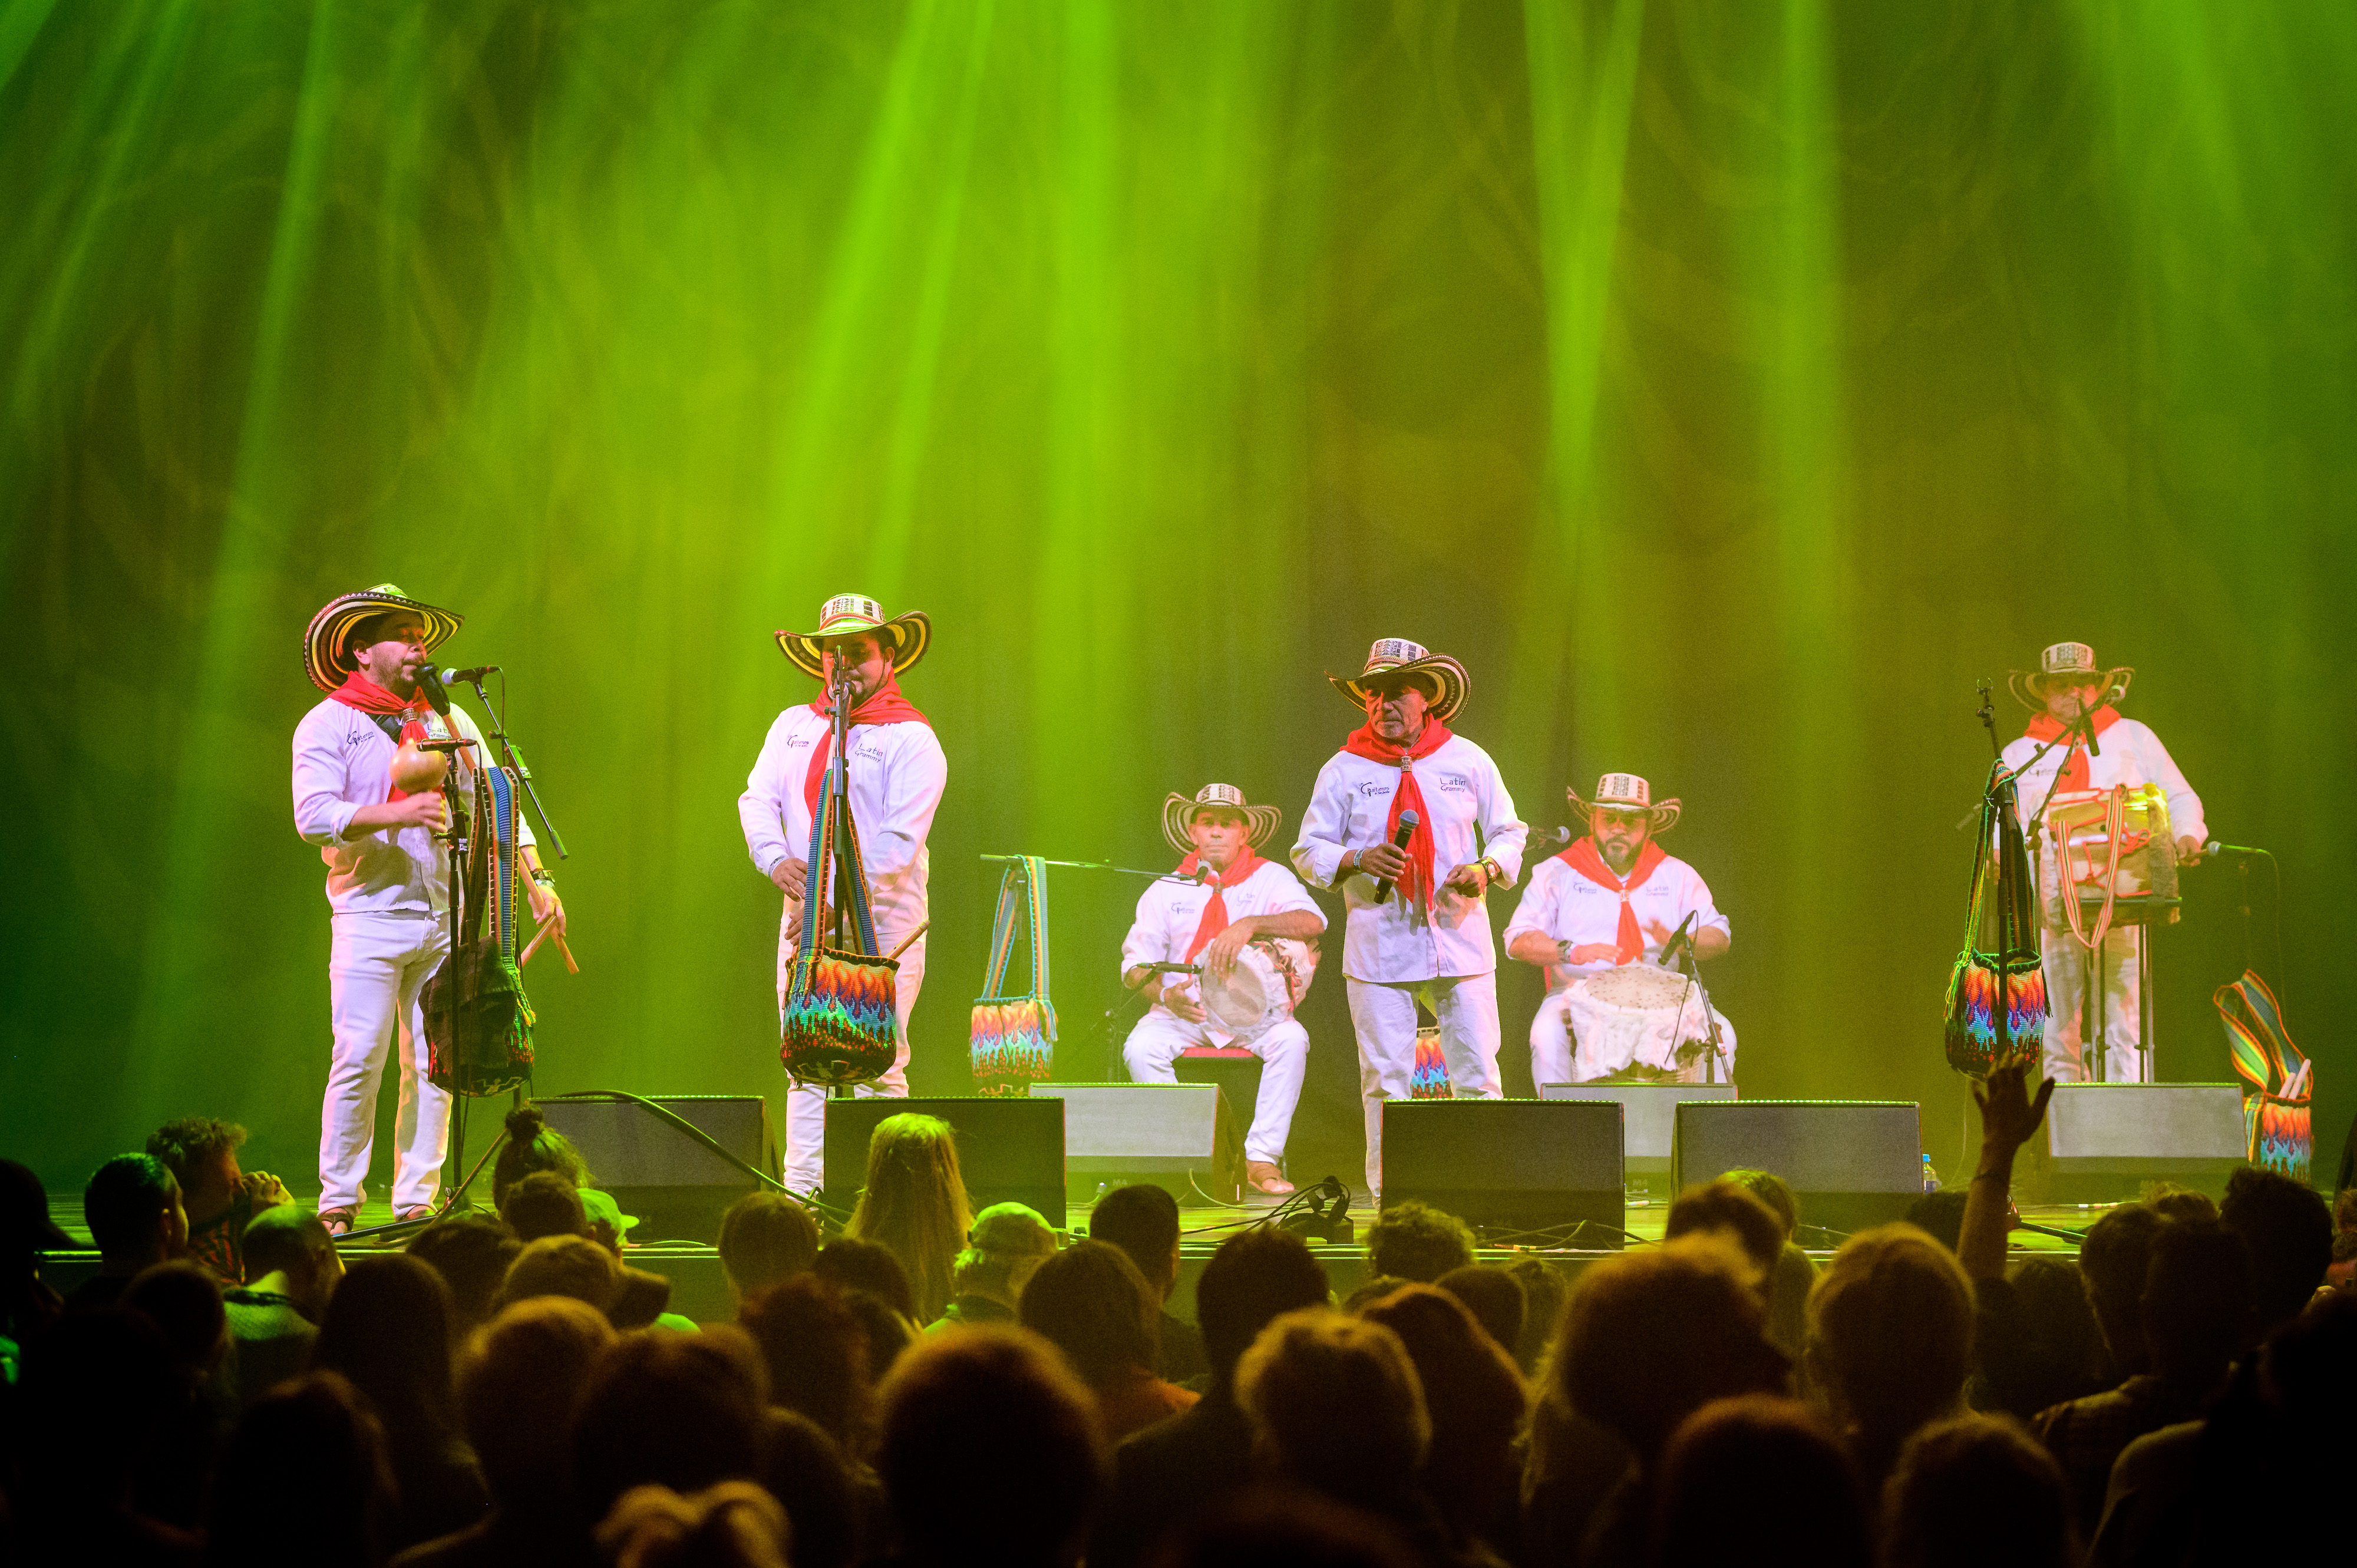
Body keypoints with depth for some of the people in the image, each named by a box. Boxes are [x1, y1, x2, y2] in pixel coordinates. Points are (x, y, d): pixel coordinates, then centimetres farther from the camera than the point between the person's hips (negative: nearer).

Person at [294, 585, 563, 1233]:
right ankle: (338, 1203, -1)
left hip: (444, 917, 5)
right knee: (360, 1061, -9)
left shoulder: (448, 718, 15)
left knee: (433, 1066, 3)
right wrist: (398, 813, -23)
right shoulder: (328, 724, 1)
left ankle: (416, 1202, 8)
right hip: (371, 913, -4)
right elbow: (314, 817, -11)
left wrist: (536, 878, 2)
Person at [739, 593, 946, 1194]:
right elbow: (758, 799, 7)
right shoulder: (793, 726, 17)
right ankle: (800, 1192, 1)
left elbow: (900, 839, -10)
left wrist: (836, 898, -18)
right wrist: (775, 857, -14)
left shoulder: (910, 738, -1)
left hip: (880, 924, -5)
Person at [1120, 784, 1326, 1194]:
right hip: (1184, 1011, 1)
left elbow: (1313, 922, -14)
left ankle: (1262, 1159, -26)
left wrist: (1251, 923, -29)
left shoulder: (1270, 878, 5)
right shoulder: (1167, 890, 10)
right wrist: (1164, 994, -18)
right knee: (1141, 1048, -30)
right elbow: (1136, 962, 5)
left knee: (1291, 1040, -32)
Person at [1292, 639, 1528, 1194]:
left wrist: (1487, 869, -5)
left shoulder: (1469, 762, 8)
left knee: (1477, 1075, -2)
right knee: (1386, 1080, -1)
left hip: (1460, 941, 1)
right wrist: (1357, 862, -13)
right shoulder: (1344, 771, 4)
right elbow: (1308, 851, 6)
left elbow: (1509, 831, 16)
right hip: (1381, 950, -1)